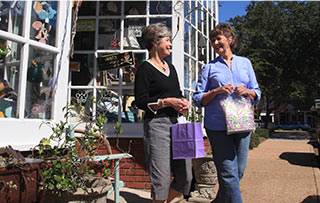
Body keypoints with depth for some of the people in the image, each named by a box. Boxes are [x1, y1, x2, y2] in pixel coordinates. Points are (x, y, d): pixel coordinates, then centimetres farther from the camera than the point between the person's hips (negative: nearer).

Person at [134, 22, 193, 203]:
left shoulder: (171, 67, 19)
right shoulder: (145, 69, -3)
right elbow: (141, 101, -10)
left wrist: (183, 103, 3)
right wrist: (168, 102, -16)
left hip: (176, 123, 7)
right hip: (156, 125, -7)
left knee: (186, 177, 8)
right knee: (161, 178, -3)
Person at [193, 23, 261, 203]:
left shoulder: (245, 63, 15)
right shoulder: (209, 67, 9)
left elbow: (257, 94, 15)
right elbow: (198, 99, 4)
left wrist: (247, 91, -7)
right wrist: (216, 91, -12)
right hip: (218, 125, -3)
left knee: (239, 170, 9)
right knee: (229, 173, -6)